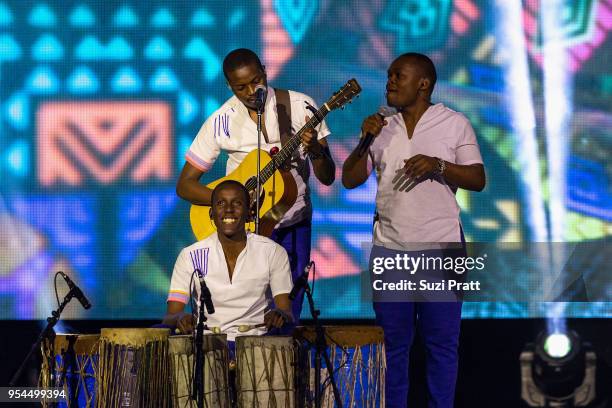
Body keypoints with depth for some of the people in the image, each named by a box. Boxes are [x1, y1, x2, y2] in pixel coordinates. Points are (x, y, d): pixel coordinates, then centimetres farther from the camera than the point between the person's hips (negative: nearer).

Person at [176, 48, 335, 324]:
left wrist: (317, 150, -26)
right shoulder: (221, 122, -6)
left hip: (293, 226, 1)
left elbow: (327, 178, -4)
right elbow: (185, 185, -4)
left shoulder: (301, 106, -5)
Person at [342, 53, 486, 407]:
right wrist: (365, 141, -5)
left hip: (440, 248, -4)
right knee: (392, 342, 7)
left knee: (442, 341, 1)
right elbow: (350, 180, 10)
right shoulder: (383, 129, 11)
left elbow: (478, 179, -4)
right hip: (388, 248, 4)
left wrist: (438, 165, -18)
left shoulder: (455, 124, 0)